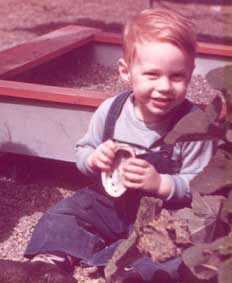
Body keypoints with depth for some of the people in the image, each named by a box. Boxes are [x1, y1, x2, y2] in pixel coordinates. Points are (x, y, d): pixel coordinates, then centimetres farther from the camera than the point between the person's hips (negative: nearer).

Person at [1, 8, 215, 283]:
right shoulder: (110, 110, -9)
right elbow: (82, 152, 7)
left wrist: (161, 184, -30)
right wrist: (94, 159, -17)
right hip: (108, 201, 4)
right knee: (64, 213, -7)